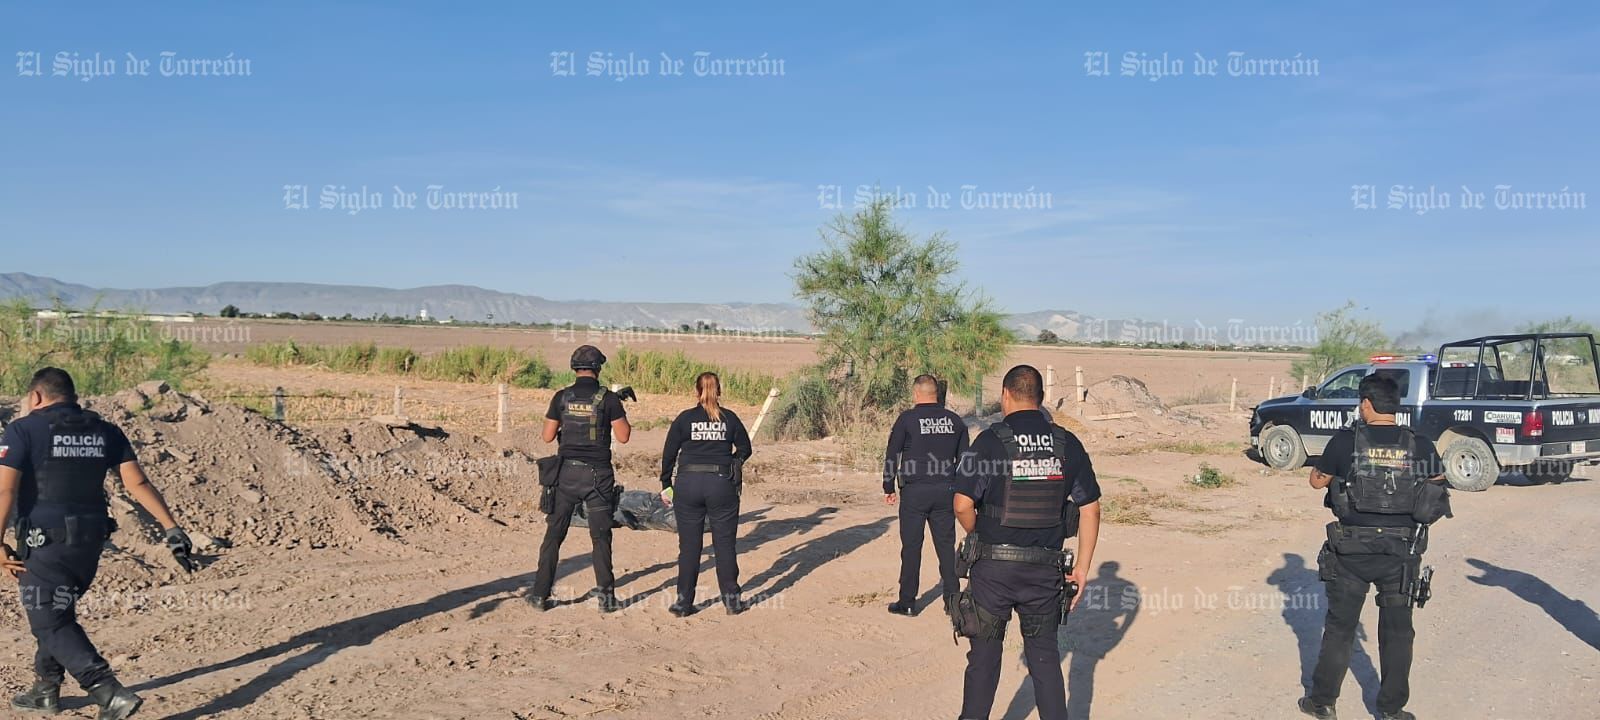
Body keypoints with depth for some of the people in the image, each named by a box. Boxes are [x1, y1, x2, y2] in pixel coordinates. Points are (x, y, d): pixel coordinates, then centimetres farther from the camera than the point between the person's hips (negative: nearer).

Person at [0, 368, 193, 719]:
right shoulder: (104, 431, 8)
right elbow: (138, 483, 1)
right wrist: (171, 527, -2)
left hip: (44, 541, -6)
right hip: (91, 540, 6)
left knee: (51, 623, 0)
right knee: (55, 612, 24)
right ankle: (46, 691, 34)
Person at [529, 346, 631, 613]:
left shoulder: (562, 397, 0)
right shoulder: (608, 398, -6)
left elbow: (548, 436, 3)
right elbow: (623, 436, -6)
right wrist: (621, 409, 9)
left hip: (567, 472, 2)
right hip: (598, 474, -1)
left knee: (554, 533, 9)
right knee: (601, 536, 7)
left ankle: (541, 594, 10)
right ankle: (606, 596, 9)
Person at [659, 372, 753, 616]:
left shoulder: (684, 418, 0)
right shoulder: (729, 418, 3)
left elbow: (668, 453, 1)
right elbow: (745, 448, 10)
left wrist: (666, 485, 10)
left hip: (688, 485, 0)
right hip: (722, 485, 0)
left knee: (689, 545, 7)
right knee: (725, 544, 9)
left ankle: (684, 602, 10)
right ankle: (731, 600, 14)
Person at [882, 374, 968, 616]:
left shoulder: (907, 419, -6)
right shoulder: (955, 420, 6)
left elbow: (892, 456, -3)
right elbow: (964, 458, 12)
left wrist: (889, 488, 6)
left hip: (914, 491, -3)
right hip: (945, 493, 3)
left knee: (911, 547, 4)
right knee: (946, 546, 10)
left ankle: (907, 602, 9)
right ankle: (953, 599, 11)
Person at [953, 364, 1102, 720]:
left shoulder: (991, 441, -10)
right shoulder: (1067, 444, 1)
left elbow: (963, 505, -15)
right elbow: (1090, 508, 2)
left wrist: (980, 538, 6)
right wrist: (1082, 569, 8)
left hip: (993, 567, -3)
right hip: (1046, 569, 3)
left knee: (984, 654, 11)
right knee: (1044, 654, 15)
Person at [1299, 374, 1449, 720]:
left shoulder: (1345, 441, -9)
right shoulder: (1420, 446, -4)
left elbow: (1317, 481, 3)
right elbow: (1439, 491, 9)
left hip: (1351, 550, -1)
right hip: (1401, 552, 1)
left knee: (1340, 627, 11)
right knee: (1397, 631, 13)